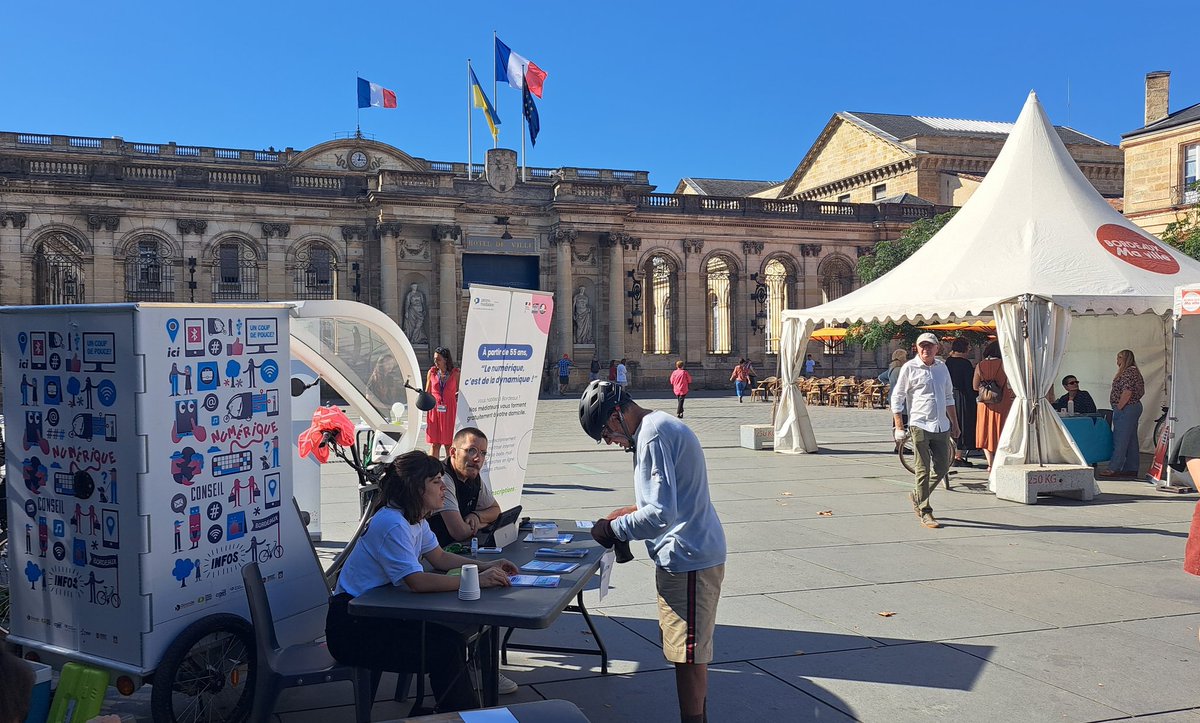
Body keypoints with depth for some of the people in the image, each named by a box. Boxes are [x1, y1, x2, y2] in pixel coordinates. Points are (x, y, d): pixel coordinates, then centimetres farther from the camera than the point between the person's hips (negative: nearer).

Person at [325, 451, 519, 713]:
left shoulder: (414, 518, 5)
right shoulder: (392, 524, -25)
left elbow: (439, 557, 14)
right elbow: (418, 582, -32)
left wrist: (486, 566, 0)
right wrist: (476, 581, -31)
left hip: (378, 614, 9)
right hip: (352, 627, -9)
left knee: (452, 637, -6)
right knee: (443, 652, -17)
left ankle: (450, 709, 8)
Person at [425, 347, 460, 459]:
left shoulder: (455, 373, 0)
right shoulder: (432, 372, 6)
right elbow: (427, 393, 13)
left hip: (449, 411, -2)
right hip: (434, 410, 2)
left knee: (448, 444, 2)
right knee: (434, 443, 3)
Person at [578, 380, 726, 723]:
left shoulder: (653, 436, -20)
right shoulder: (660, 426, 12)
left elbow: (661, 515, -26)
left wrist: (613, 530, -13)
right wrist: (631, 511, 13)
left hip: (688, 559, -10)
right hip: (691, 556, 10)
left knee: (688, 655, 0)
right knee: (691, 652, 18)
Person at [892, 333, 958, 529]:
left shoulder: (942, 367, 13)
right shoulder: (909, 368, -3)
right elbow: (897, 397, -2)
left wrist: (954, 423, 21)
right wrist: (898, 427, -7)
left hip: (942, 426, 6)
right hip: (920, 426, -5)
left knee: (942, 468, 9)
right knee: (923, 471, -2)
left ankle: (917, 496, 30)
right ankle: (925, 512, 5)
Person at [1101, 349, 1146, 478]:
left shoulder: (1129, 372, -15)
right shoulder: (1133, 371, 18)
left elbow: (1127, 392, -23)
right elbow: (1141, 392, 22)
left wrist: (1118, 408, -17)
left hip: (1126, 409, -11)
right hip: (1134, 407, 11)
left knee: (1120, 439, -9)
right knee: (1131, 440, 11)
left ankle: (1114, 468, -8)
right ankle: (1132, 469, 14)